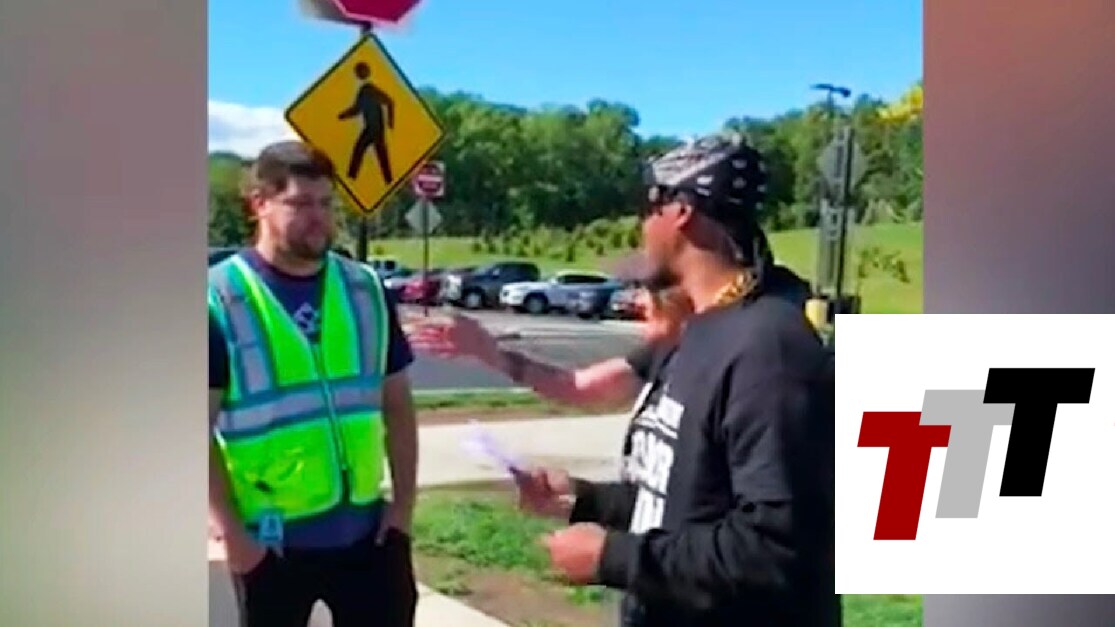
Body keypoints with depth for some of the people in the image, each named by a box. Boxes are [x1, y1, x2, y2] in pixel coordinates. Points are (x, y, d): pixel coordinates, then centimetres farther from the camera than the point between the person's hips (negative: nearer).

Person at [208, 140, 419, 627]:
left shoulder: (365, 289, 4)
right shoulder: (220, 297, -9)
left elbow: (396, 404, 9)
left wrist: (404, 500, 3)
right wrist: (230, 530, -13)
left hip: (366, 530, 4)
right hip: (270, 540, -3)